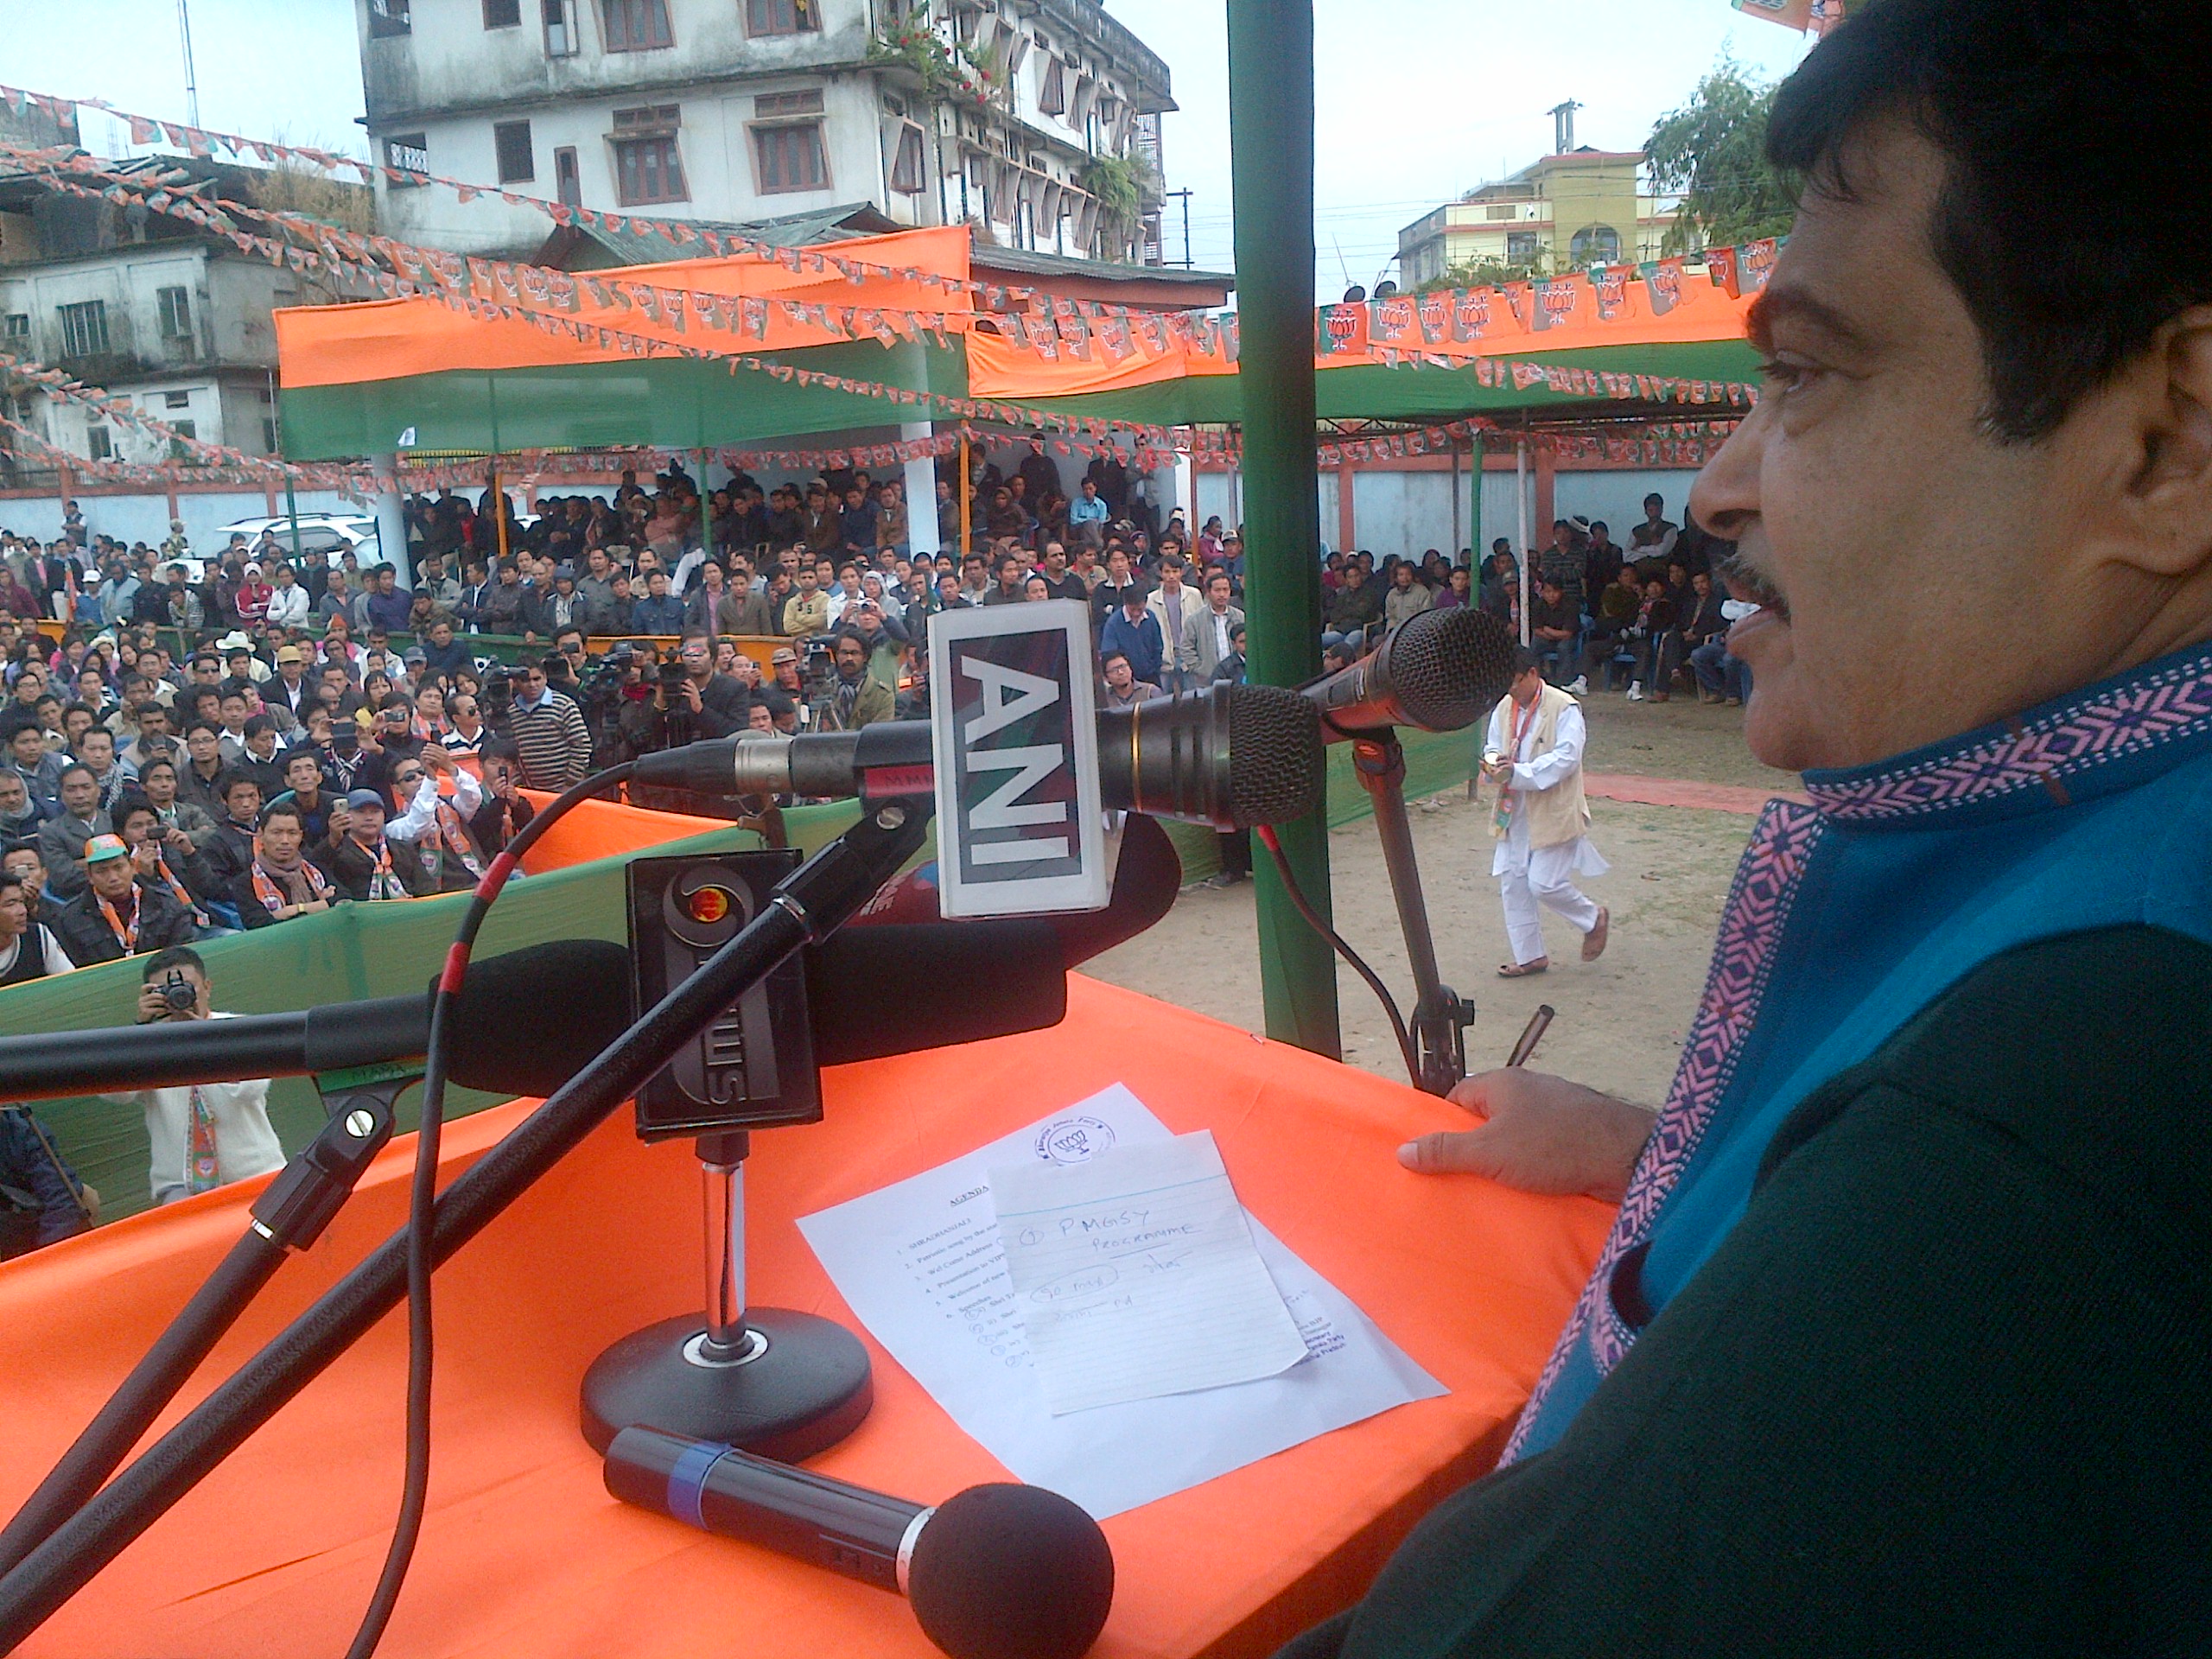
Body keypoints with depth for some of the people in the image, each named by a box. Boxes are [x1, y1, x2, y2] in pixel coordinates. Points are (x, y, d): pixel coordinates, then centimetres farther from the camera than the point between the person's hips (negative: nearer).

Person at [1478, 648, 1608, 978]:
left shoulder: (1564, 709, -13)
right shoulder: (1504, 707, 7)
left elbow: (1565, 759, -19)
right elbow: (1492, 746, 16)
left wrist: (1515, 772, -27)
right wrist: (1492, 763, -9)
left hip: (1554, 812, -7)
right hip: (1514, 812, 7)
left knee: (1544, 883, -8)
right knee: (1513, 883, 7)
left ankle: (1594, 919, 21)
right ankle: (1530, 956, 21)